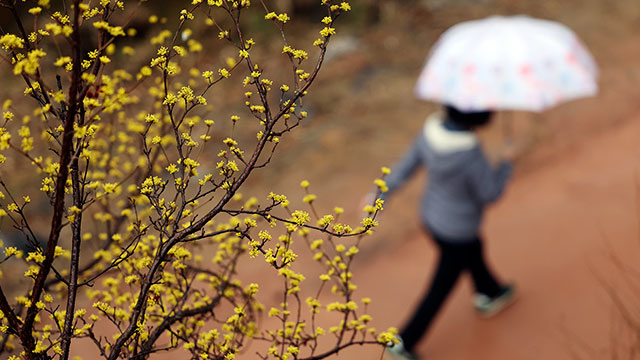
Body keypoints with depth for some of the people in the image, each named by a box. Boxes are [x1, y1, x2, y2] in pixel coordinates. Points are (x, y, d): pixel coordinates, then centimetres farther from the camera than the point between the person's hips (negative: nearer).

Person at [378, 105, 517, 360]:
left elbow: (406, 166, -7)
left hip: (432, 216, 7)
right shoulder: (471, 155, -37)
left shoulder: (431, 130, -18)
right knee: (440, 289, 14)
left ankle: (489, 296, 61)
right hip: (456, 232, -7)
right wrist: (506, 164, -6)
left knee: (473, 251, 34)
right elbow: (490, 194, -22)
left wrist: (380, 195, 2)